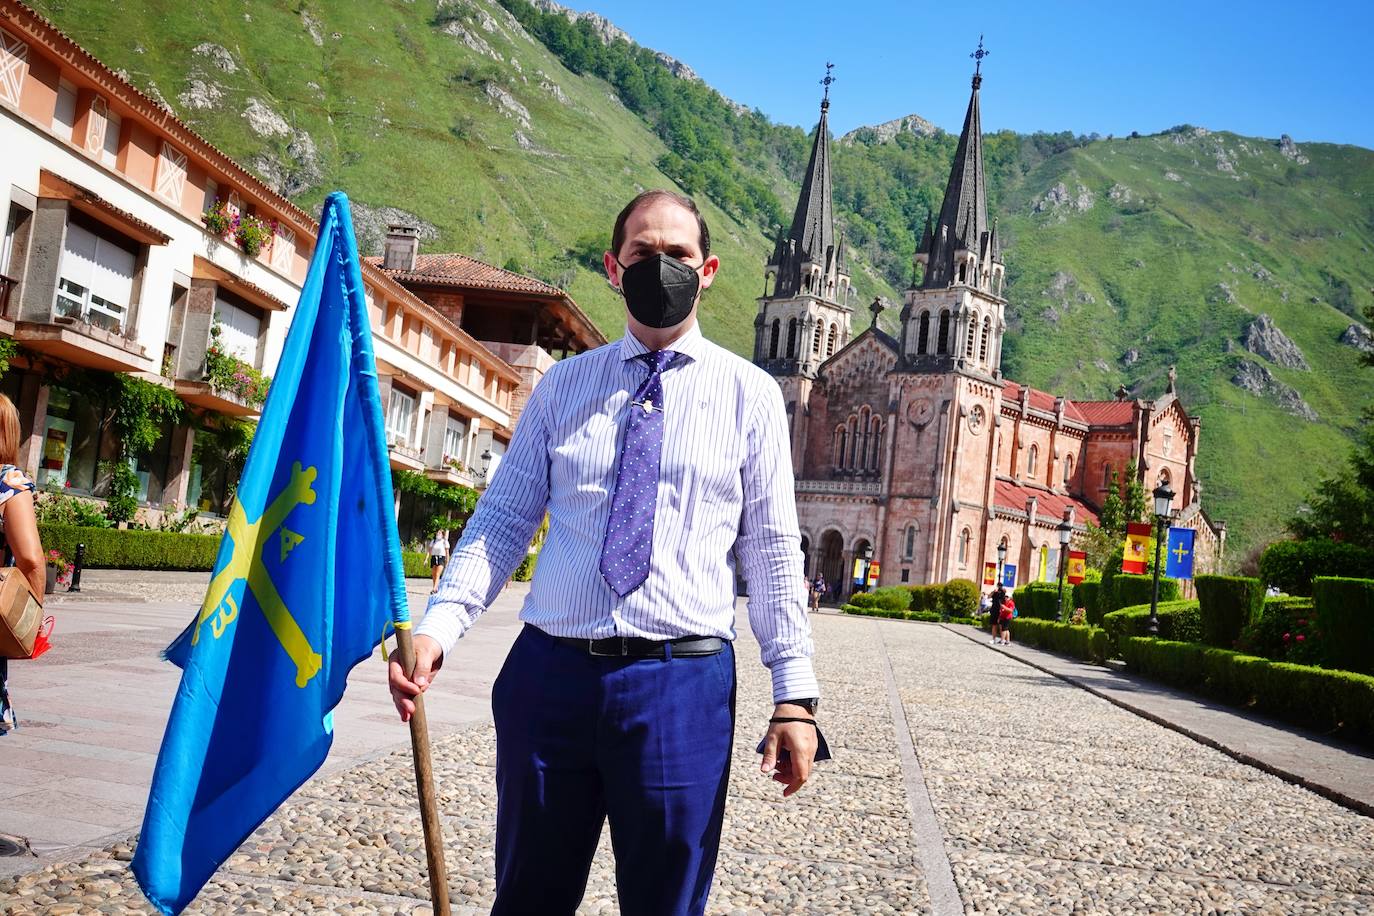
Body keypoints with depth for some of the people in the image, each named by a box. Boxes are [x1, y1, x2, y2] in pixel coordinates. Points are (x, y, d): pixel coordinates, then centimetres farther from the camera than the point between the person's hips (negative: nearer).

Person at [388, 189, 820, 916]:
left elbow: (772, 548, 2)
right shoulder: (561, 386, 9)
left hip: (680, 683, -2)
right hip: (549, 673, 2)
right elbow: (502, 519, 5)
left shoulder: (750, 393, 5)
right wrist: (439, 627, -10)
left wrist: (794, 693, -4)